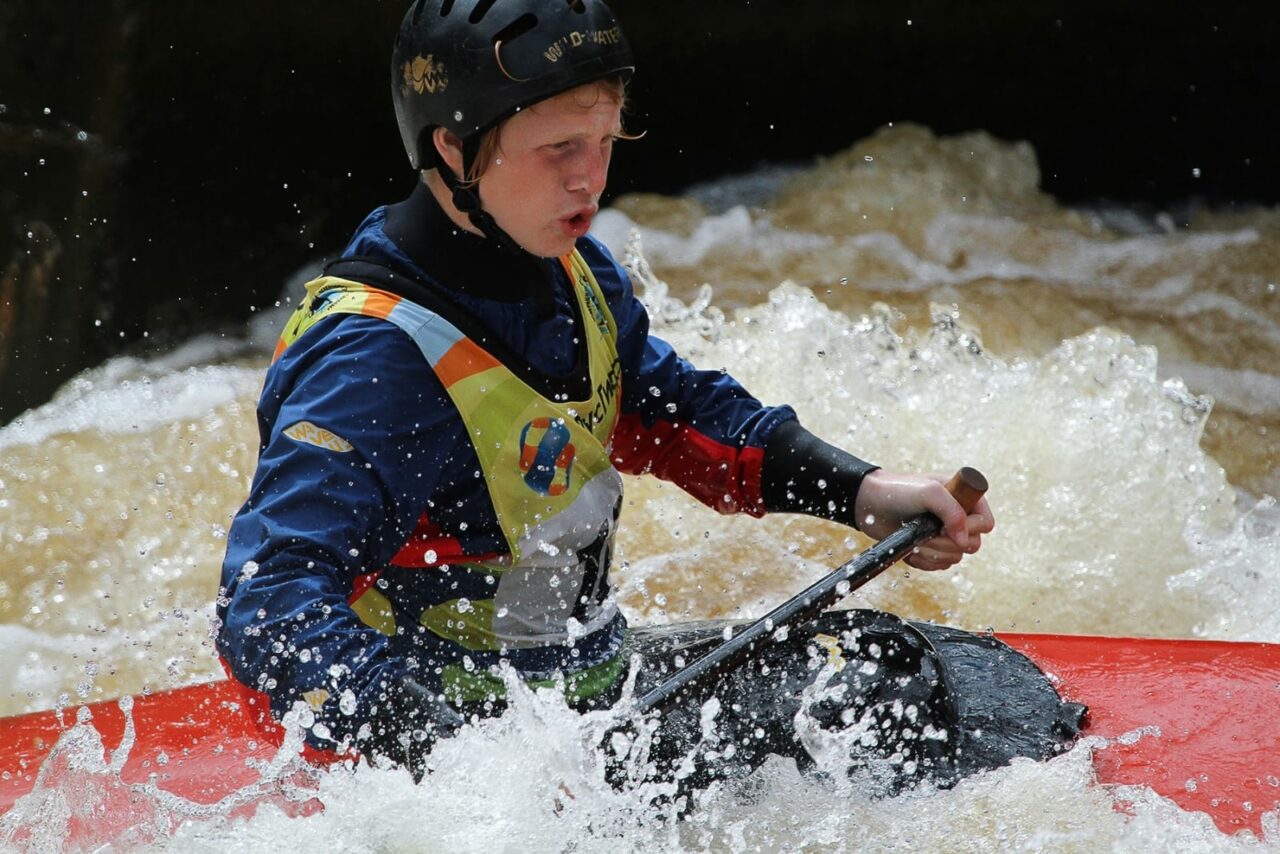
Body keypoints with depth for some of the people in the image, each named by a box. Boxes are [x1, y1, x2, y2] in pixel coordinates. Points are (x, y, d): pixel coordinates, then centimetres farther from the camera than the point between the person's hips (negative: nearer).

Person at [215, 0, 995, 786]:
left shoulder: (570, 273, 2)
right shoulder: (373, 360, -26)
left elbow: (675, 411, 17)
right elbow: (271, 609, -33)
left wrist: (862, 491, 3)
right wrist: (445, 750, -49)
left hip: (591, 677, 10)